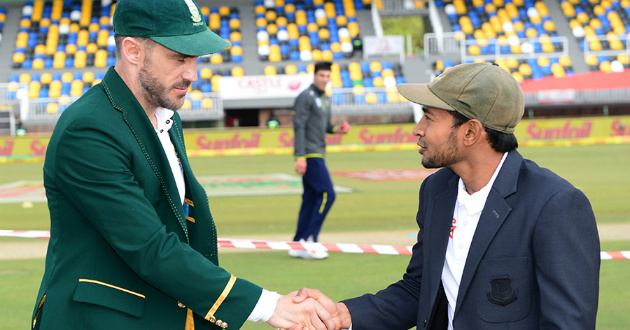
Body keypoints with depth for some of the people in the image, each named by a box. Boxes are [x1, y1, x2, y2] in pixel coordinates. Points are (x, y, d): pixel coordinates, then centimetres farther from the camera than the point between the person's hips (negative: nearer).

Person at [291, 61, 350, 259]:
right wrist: (300, 157, -22)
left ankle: (298, 245, 11)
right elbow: (299, 127, -16)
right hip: (309, 154, -9)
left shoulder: (325, 99, 18)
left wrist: (336, 129, 4)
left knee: (310, 199, 8)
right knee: (327, 194, -14)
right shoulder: (306, 97, -10)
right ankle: (309, 238, -11)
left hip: (318, 154, 9)